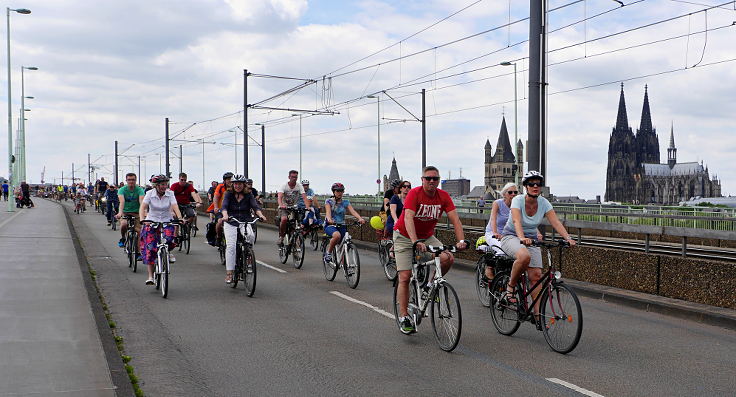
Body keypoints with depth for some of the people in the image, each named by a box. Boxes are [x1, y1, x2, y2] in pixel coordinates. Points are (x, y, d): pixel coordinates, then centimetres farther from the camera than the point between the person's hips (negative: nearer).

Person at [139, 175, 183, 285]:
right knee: (150, 249, -11)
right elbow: (143, 207, -18)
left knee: (169, 236, -29)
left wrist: (180, 218, -36)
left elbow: (175, 207, -18)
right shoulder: (150, 193, -9)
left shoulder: (170, 193, -6)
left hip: (167, 222, 1)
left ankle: (168, 252, 8)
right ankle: (150, 276, -5)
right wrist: (142, 219, -36)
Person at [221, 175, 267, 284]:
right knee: (231, 246, -17)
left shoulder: (248, 195, 4)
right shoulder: (229, 195, 2)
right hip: (230, 223, 0)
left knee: (250, 236, -32)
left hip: (245, 222, 1)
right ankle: (229, 274, -16)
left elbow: (255, 206, -9)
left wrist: (260, 215, -30)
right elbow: (224, 206, -13)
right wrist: (225, 216, -35)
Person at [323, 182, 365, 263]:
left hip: (341, 226, 4)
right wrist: (329, 219, -42)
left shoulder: (345, 202, 7)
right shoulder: (329, 201, 0)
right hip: (330, 225, -4)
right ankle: (328, 252, -15)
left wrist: (360, 218, -30)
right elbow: (328, 212, -18)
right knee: (337, 235, -35)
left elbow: (353, 211, -9)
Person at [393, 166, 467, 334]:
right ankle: (403, 317, -1)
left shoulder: (443, 196, -10)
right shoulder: (414, 193, -22)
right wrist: (415, 242, -48)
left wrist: (461, 240, -31)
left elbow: (455, 219, -15)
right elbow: (408, 218, -34)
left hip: (427, 237, 4)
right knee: (405, 277, -11)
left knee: (448, 259, -21)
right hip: (405, 236, -4)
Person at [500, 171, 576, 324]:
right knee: (524, 256, -38)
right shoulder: (518, 200, -18)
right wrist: (522, 238, -53)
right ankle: (510, 289, -16)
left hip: (531, 239, 4)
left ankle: (537, 315, -5)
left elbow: (556, 222, -16)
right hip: (511, 237, -4)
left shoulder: (544, 203, -6)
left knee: (536, 275, -11)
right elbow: (516, 221, -34)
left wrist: (568, 238, -33)